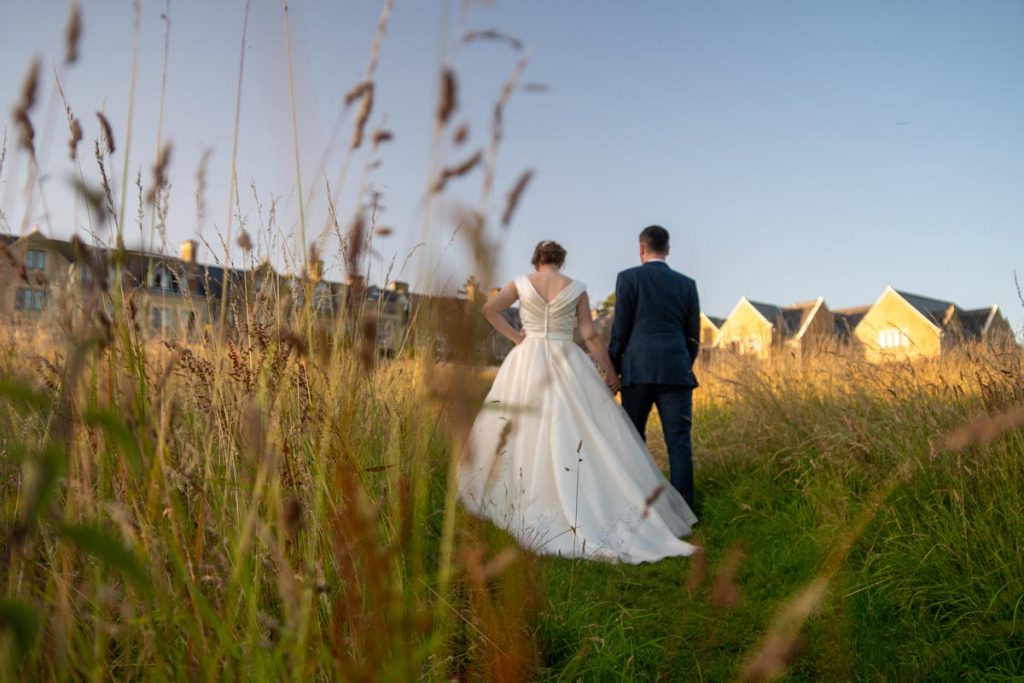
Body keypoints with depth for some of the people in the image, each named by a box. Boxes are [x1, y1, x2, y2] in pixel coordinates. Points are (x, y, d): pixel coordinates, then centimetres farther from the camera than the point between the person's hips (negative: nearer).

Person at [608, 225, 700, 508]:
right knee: (679, 441, 2)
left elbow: (620, 330, -1)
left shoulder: (629, 277, 2)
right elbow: (693, 336, 12)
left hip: (638, 370, -2)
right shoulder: (687, 284, 11)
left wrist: (612, 370, 6)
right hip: (676, 371, 2)